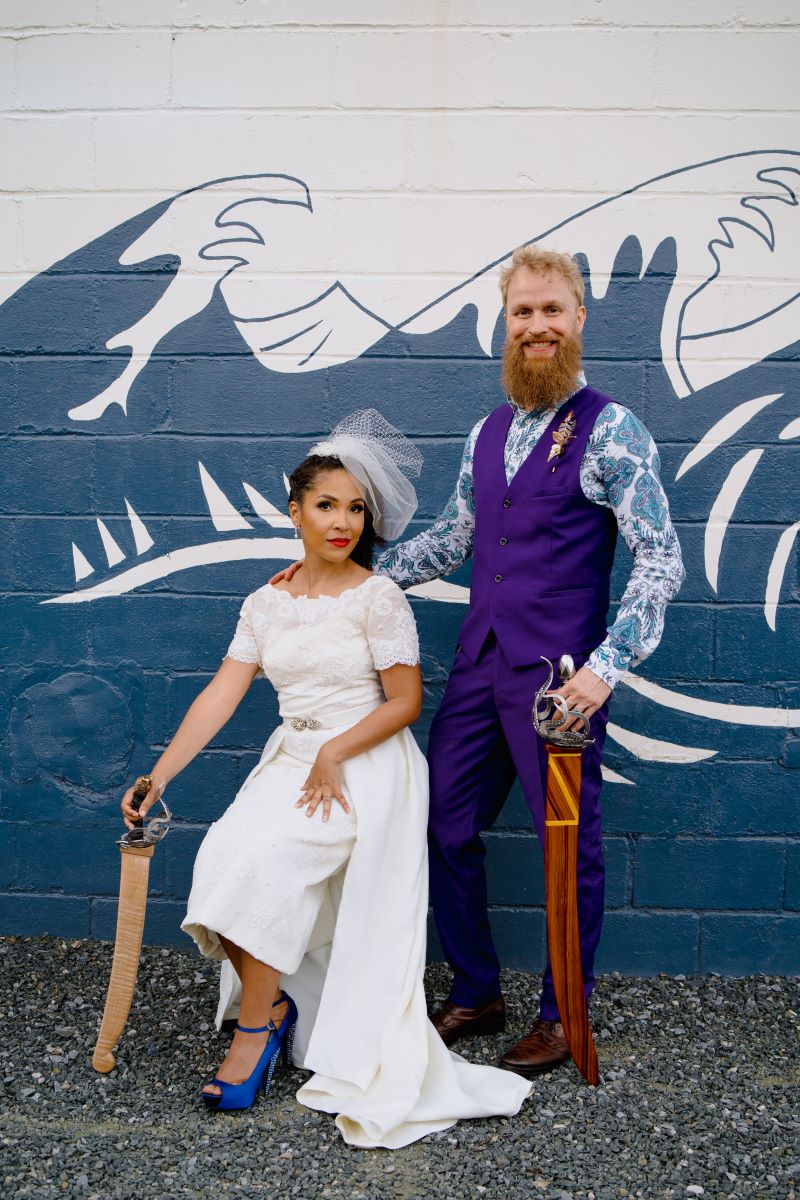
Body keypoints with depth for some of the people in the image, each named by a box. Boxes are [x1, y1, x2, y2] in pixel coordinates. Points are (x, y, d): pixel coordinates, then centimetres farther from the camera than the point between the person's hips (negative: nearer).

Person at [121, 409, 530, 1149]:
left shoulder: (378, 598, -7)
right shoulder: (265, 604, 7)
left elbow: (406, 702, -7)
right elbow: (219, 698, 4)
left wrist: (334, 755, -16)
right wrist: (158, 778, -3)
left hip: (366, 764, -5)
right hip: (291, 758, 5)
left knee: (262, 858, -25)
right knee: (222, 853, -20)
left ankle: (258, 1025, -4)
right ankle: (273, 1005, 1)